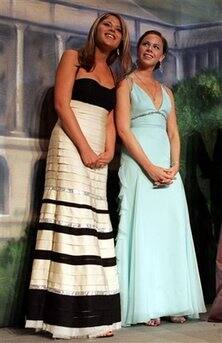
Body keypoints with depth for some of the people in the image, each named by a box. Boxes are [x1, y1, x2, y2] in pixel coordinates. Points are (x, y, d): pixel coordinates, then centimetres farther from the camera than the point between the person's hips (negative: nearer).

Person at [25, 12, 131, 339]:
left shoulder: (114, 76, 22)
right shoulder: (73, 58, 6)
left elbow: (111, 118, 15)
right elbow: (61, 104, -6)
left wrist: (109, 150, -5)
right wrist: (84, 148, -14)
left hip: (99, 154, 6)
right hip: (70, 146, -6)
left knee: (94, 223, 0)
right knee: (72, 219, -13)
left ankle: (93, 315, 0)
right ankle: (66, 315, -13)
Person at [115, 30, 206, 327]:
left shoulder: (166, 91, 20)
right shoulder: (127, 84, 5)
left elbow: (174, 133, 14)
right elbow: (123, 128, -7)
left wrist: (174, 166, -5)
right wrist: (150, 166, -15)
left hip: (166, 163, 5)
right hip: (138, 162, -5)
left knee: (171, 228, 1)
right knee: (143, 228, -8)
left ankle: (172, 303, 6)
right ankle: (145, 306, -5)